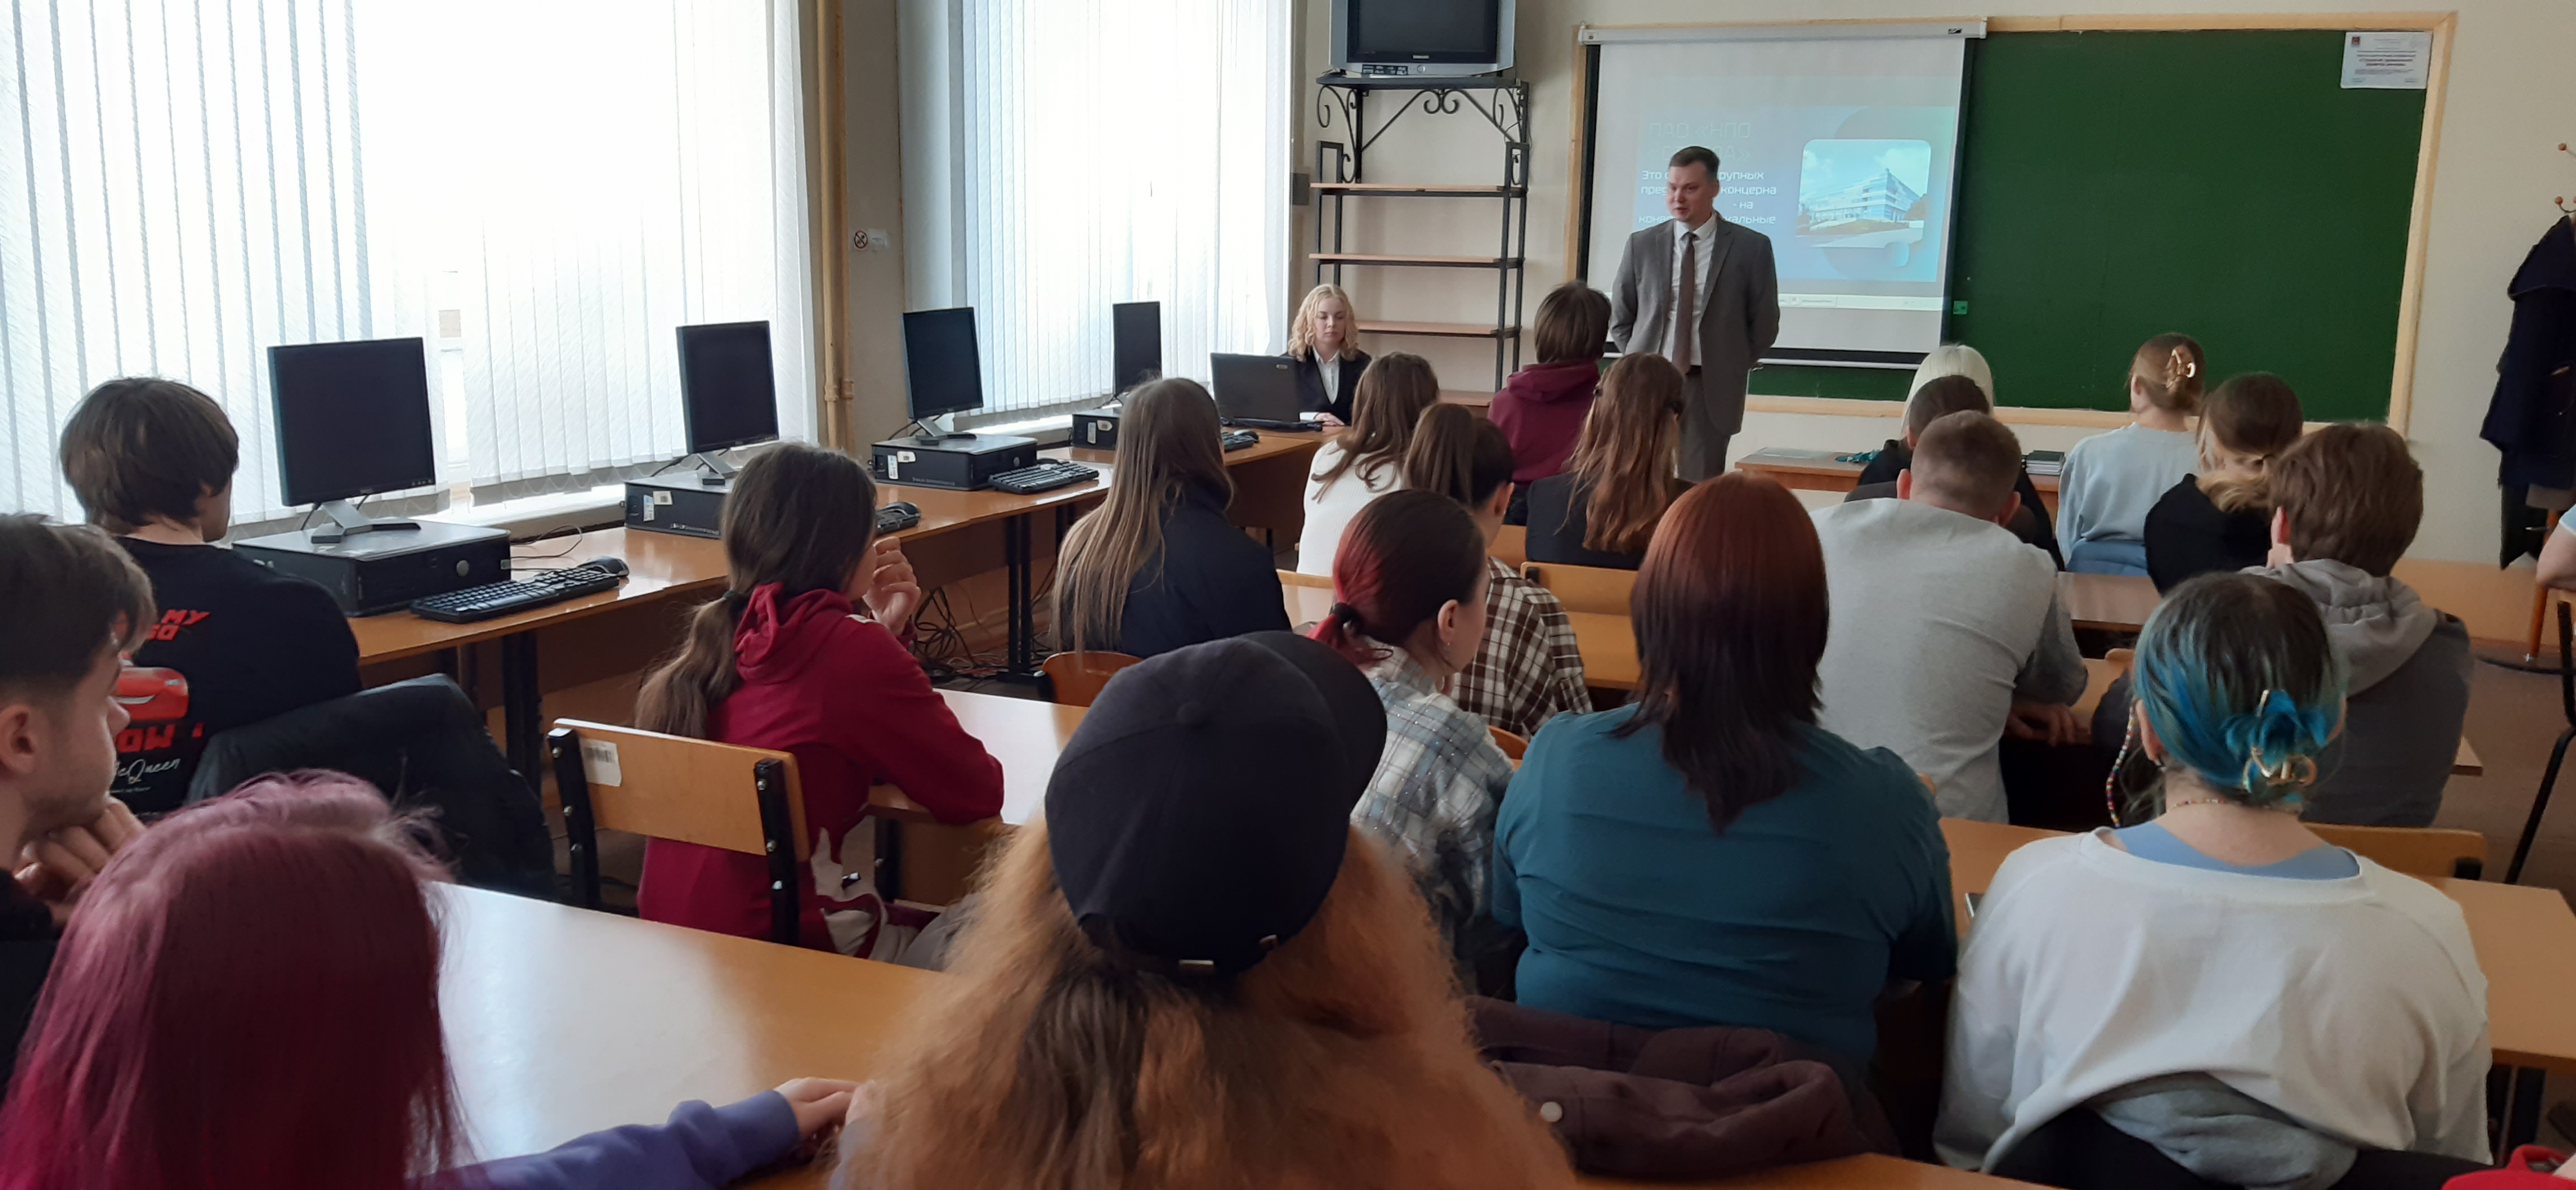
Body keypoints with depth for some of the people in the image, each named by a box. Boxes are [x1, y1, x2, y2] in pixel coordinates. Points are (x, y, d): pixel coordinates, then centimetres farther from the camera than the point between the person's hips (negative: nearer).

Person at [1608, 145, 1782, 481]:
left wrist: (1731, 371, 3)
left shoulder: (1751, 247, 0)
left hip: (1710, 388, -2)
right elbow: (1620, 318, 14)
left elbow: (1764, 322, 6)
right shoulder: (1642, 245, 6)